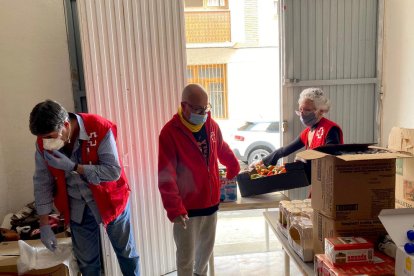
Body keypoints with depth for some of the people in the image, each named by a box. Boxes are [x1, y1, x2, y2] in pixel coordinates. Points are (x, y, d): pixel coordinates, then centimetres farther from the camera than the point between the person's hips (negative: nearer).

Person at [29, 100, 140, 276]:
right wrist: (44, 225, -4)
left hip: (110, 199, -3)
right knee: (86, 261, 16)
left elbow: (114, 171, -26)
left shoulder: (100, 129, -25)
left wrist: (73, 167, -30)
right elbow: (42, 183, -4)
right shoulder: (43, 143, -11)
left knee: (126, 252, 14)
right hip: (77, 206, 3)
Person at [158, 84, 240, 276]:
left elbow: (223, 150, 19)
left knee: (206, 247, 23)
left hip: (211, 202, 6)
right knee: (186, 257, 8)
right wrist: (174, 208, -25)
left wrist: (234, 169, 30)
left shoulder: (211, 125, 0)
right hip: (187, 207, -6)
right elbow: (166, 176, -20)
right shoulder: (170, 133, -18)